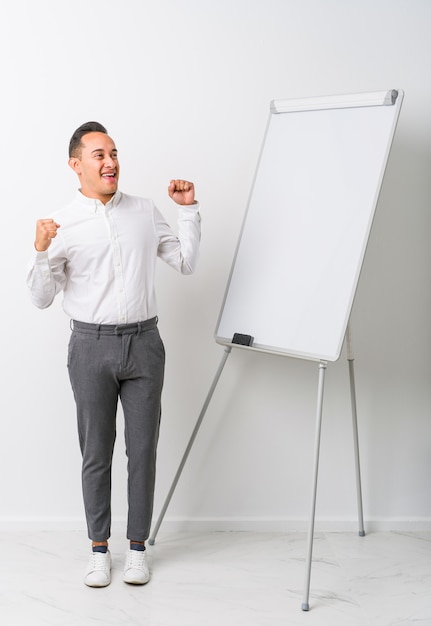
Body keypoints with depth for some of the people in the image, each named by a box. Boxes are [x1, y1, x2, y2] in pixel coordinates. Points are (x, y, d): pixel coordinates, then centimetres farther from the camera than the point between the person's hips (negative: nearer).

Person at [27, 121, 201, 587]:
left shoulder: (145, 211, 7)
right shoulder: (61, 225, -2)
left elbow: (186, 263, 12)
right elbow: (41, 299, -3)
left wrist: (188, 210, 4)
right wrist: (40, 252, -20)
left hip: (143, 343, 2)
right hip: (91, 345, -2)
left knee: (142, 449, 7)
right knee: (96, 452, 7)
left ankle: (137, 546, 21)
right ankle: (99, 548, 22)